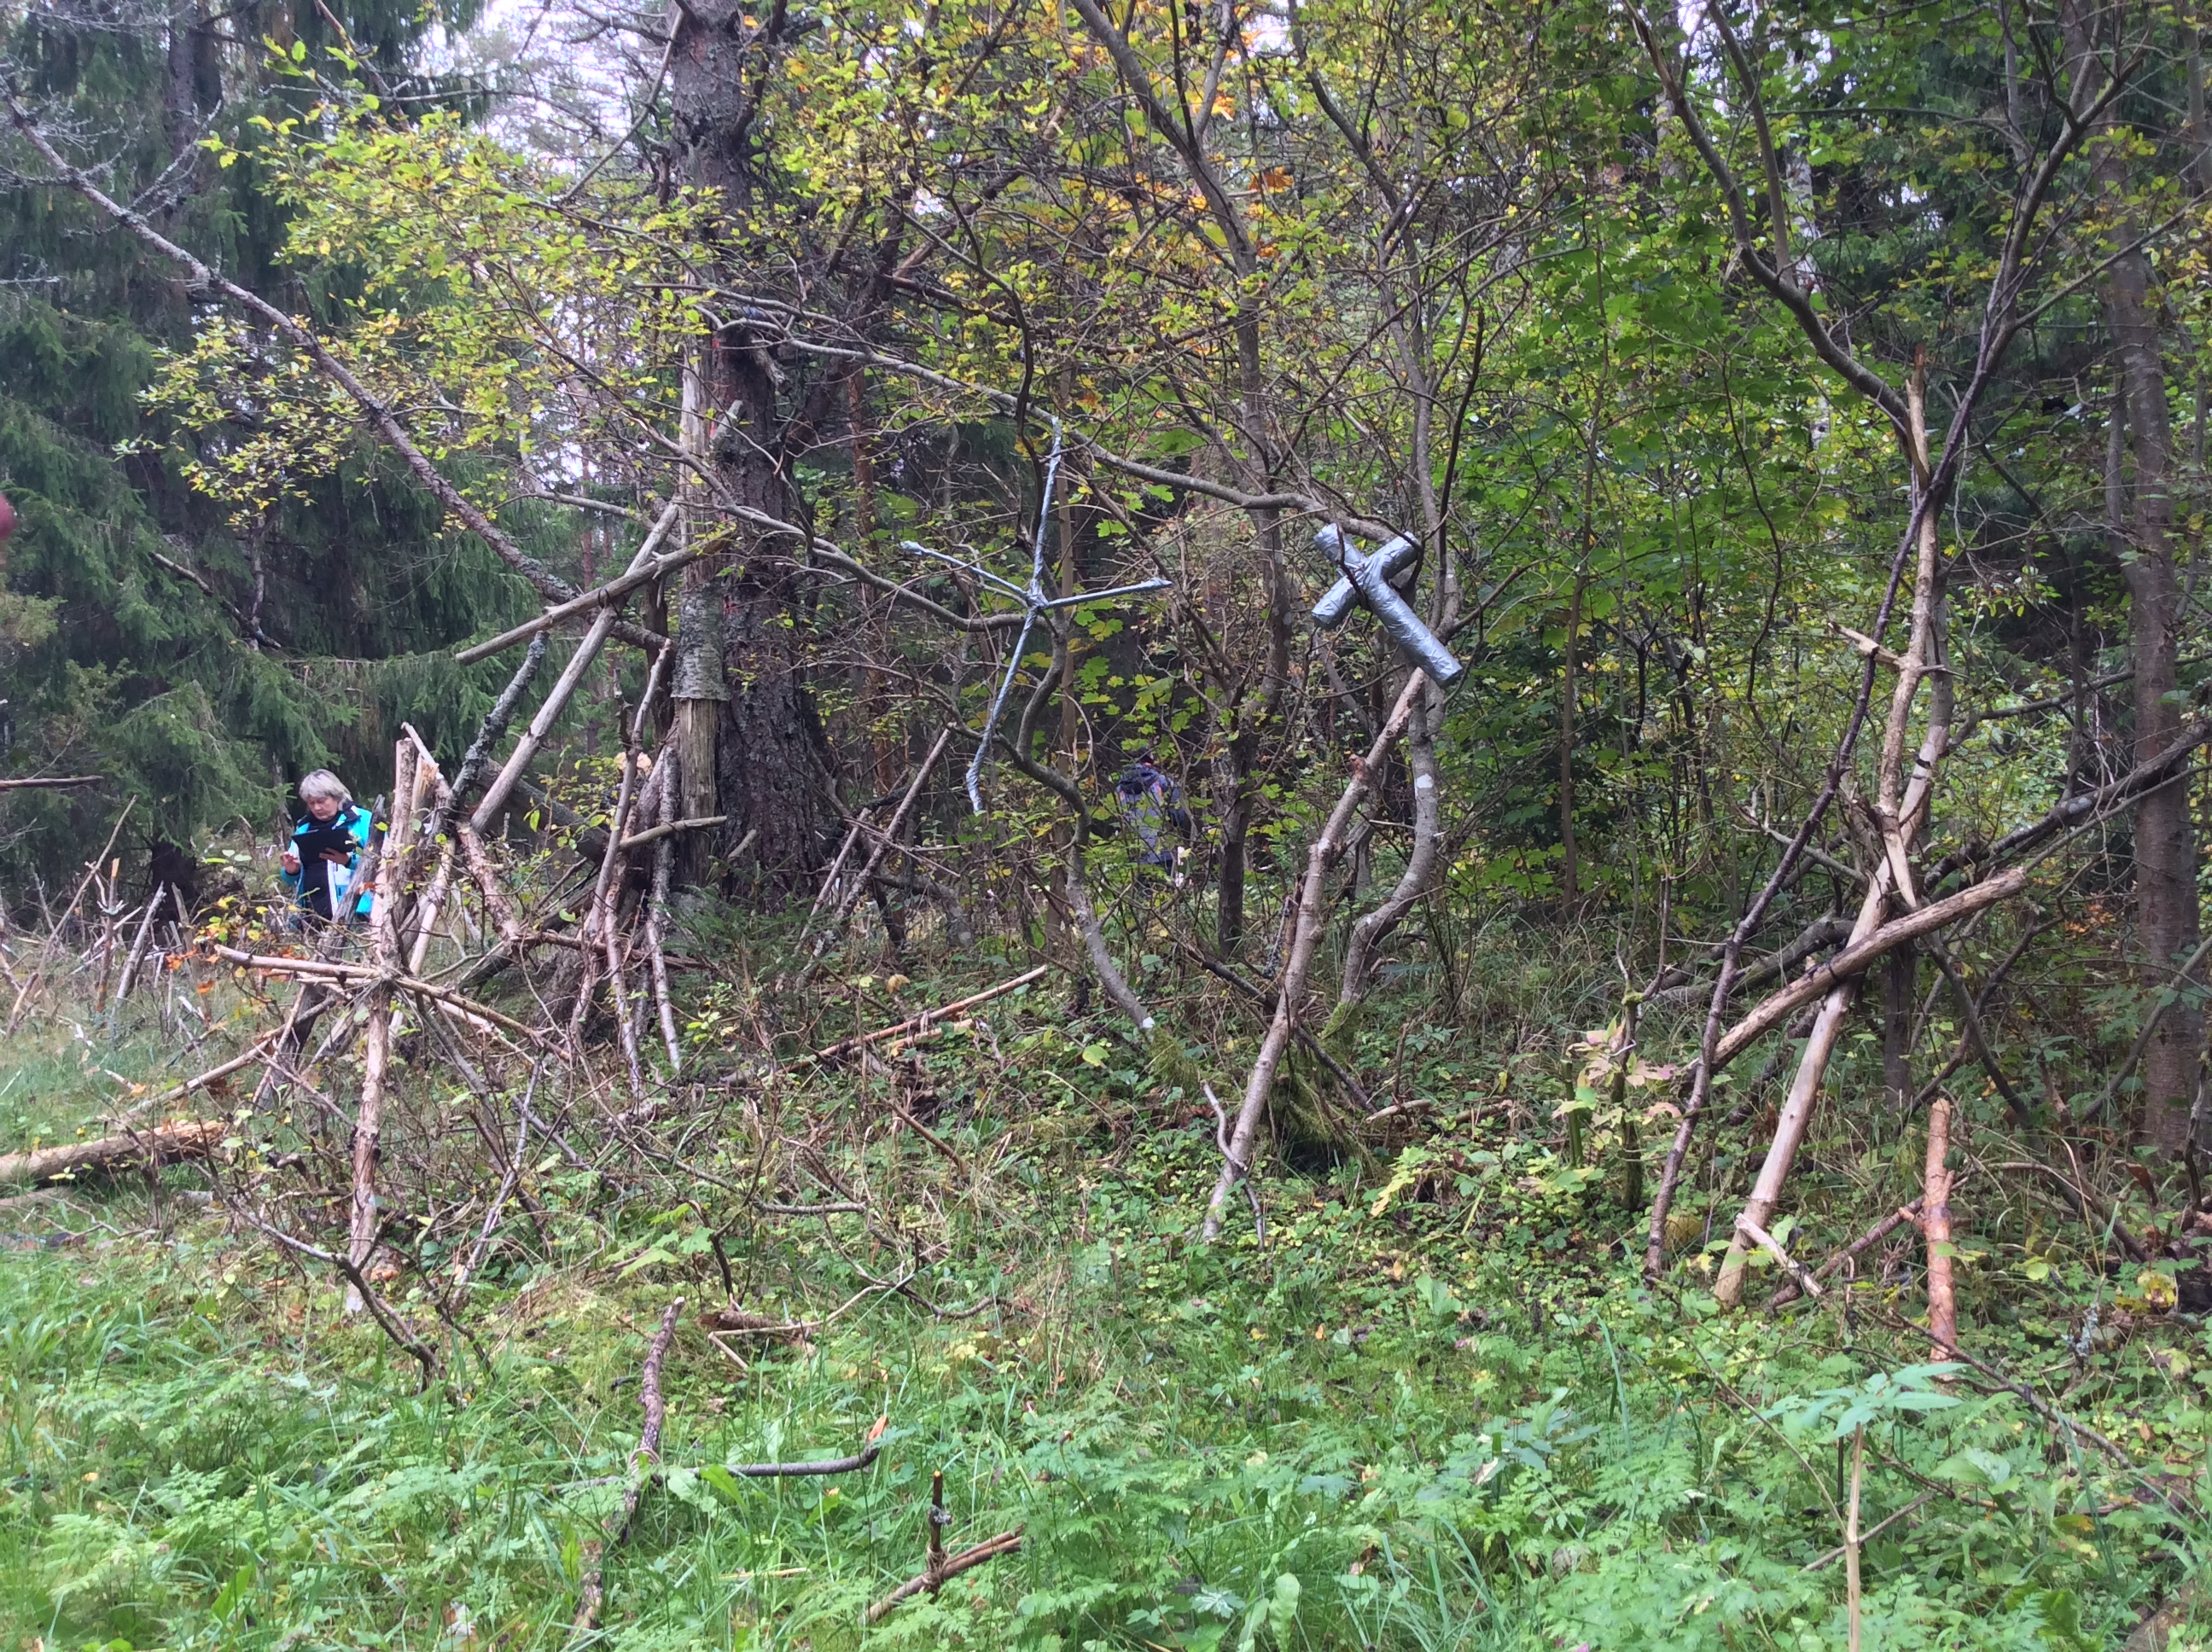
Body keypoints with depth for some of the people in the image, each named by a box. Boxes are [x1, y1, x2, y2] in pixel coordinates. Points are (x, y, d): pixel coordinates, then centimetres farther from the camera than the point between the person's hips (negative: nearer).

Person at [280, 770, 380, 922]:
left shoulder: (364, 821, 3)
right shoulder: (304, 828, 19)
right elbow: (292, 881, 24)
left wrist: (350, 862, -22)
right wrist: (291, 871, 1)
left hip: (352, 913, -5)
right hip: (310, 916, 5)